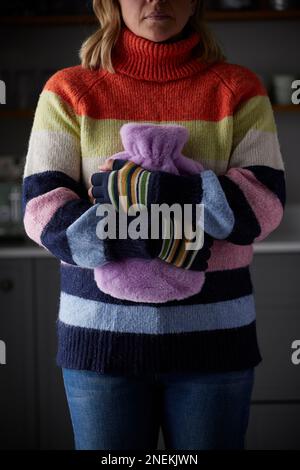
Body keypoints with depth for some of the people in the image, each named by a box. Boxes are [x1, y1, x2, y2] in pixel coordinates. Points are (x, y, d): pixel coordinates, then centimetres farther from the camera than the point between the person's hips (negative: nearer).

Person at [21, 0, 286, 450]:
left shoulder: (237, 89, 4)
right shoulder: (69, 90, 4)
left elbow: (264, 200, -7)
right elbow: (42, 205, -6)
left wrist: (154, 192, -19)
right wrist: (132, 240, -22)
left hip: (211, 330, 1)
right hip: (102, 330, 0)